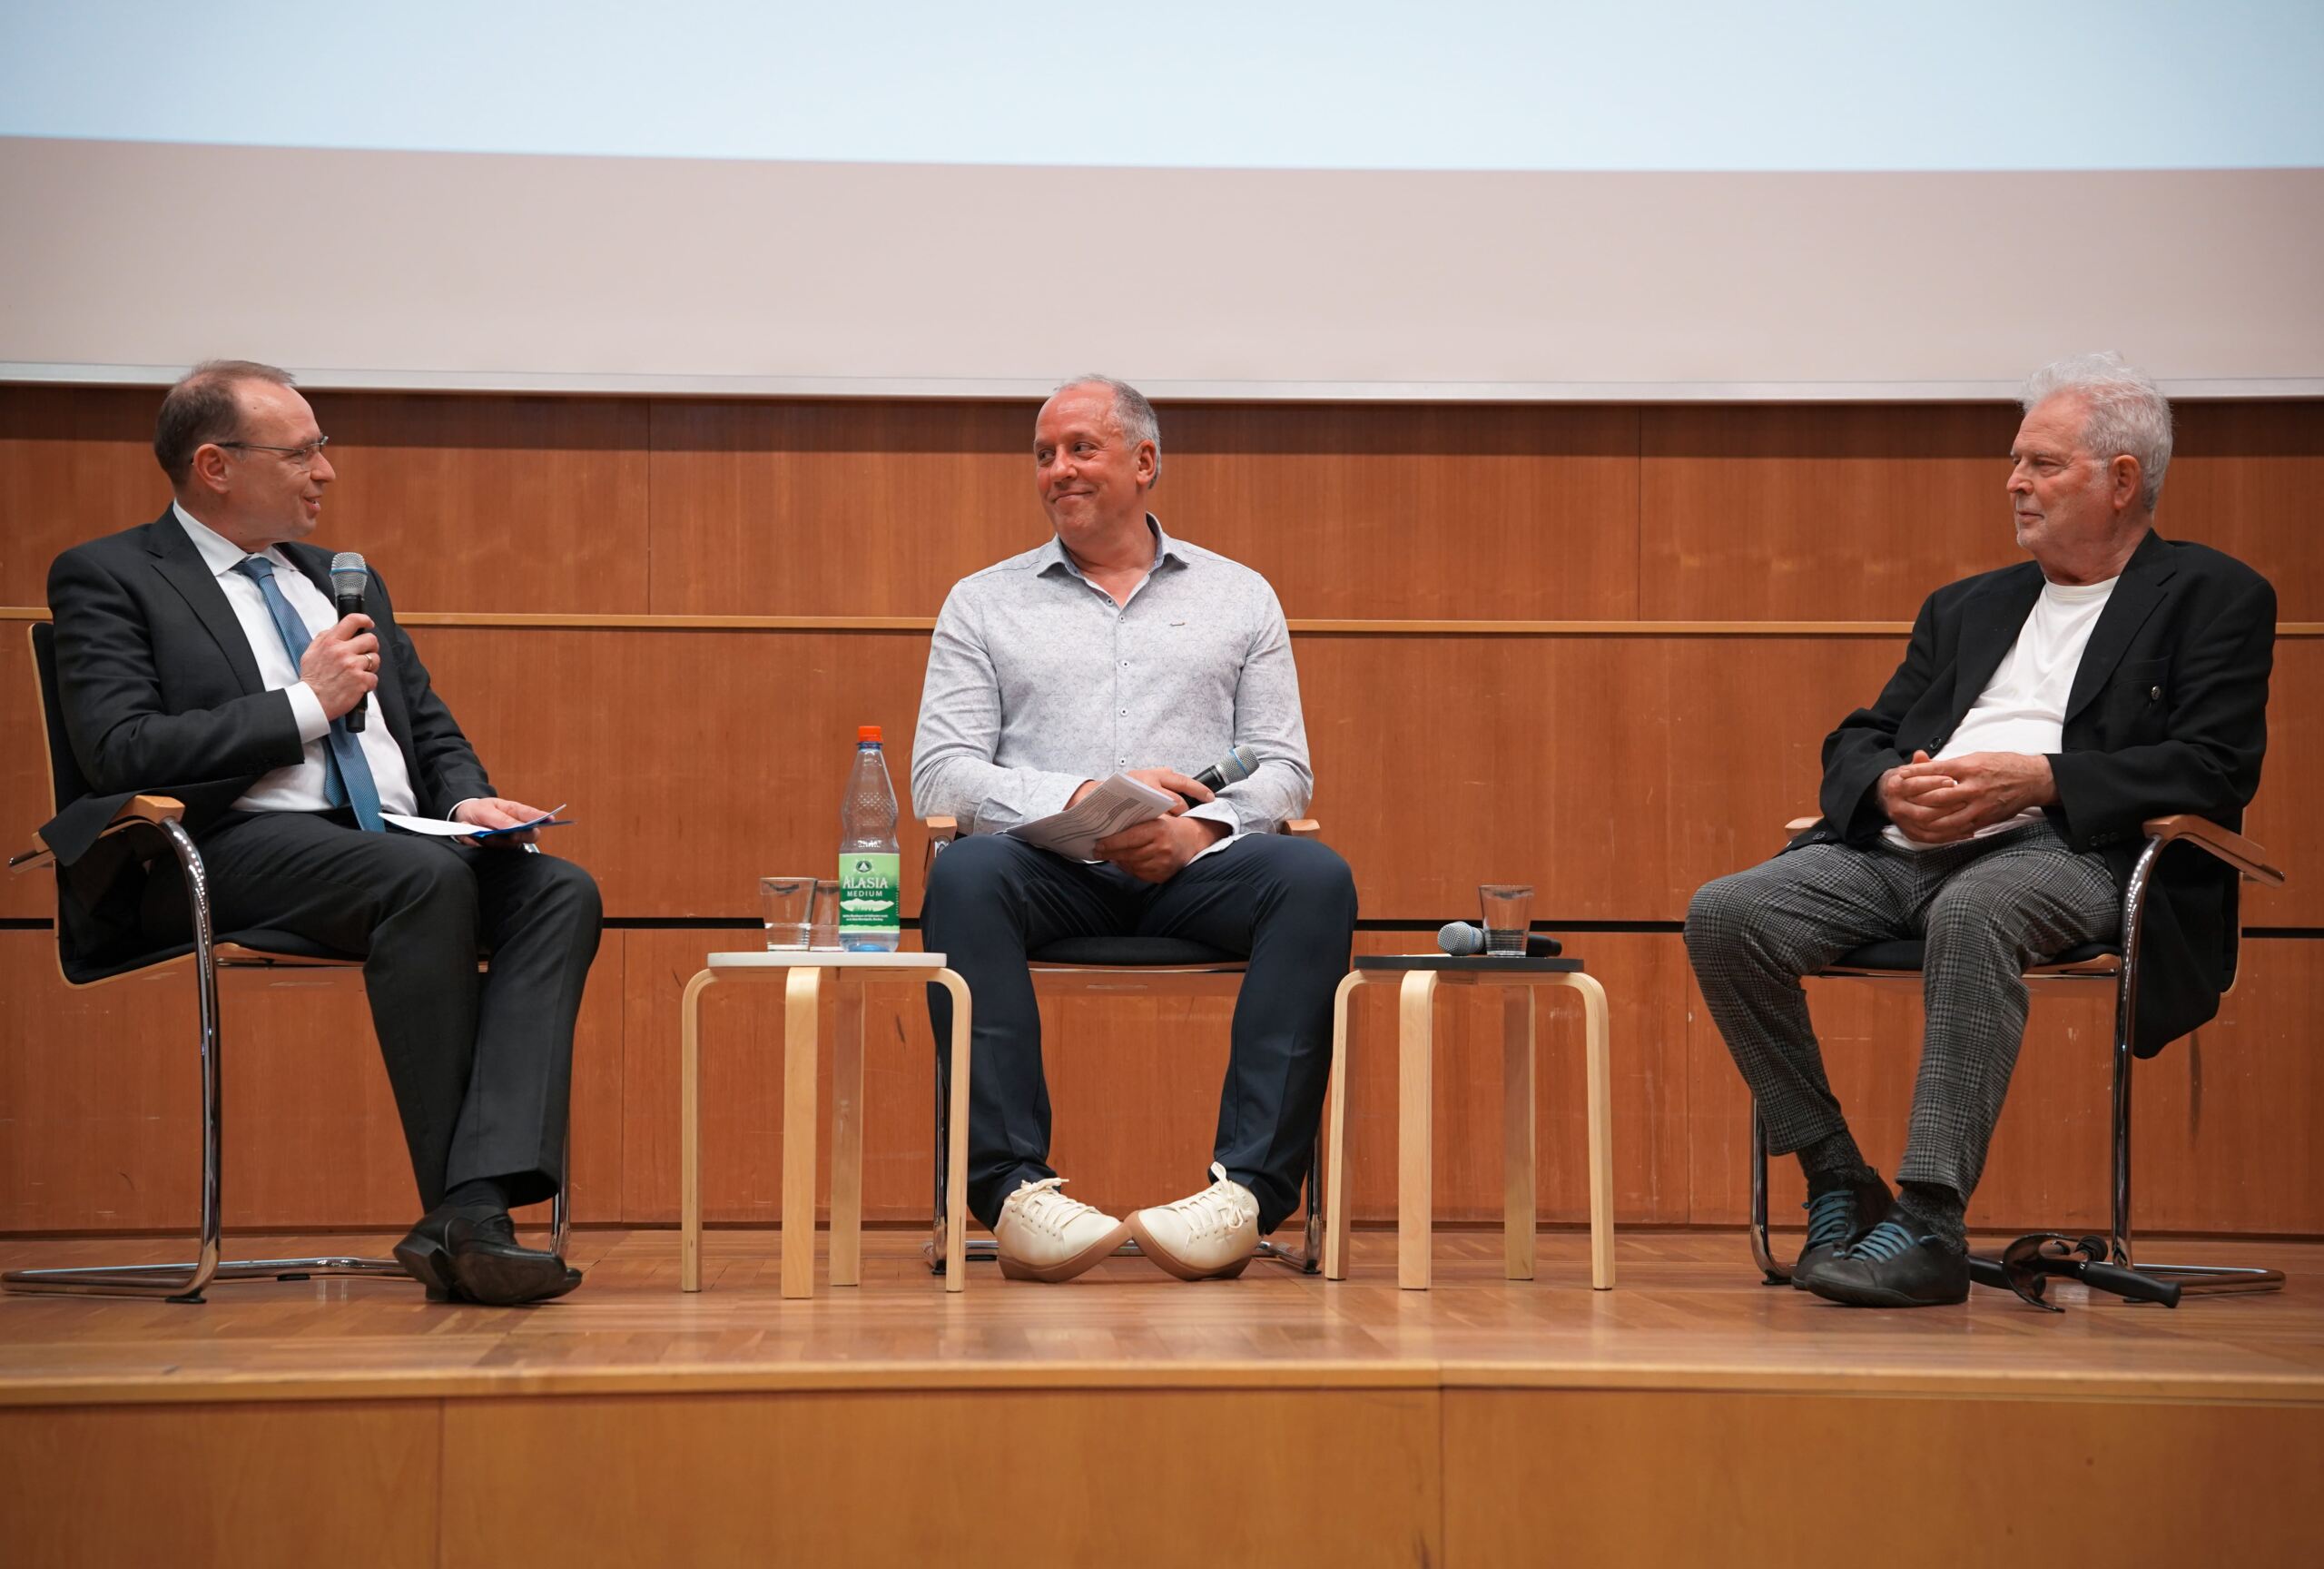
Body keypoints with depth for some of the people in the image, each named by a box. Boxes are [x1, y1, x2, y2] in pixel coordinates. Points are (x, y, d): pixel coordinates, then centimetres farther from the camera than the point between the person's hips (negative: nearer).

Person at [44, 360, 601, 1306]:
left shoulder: (341, 580, 26)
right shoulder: (108, 579, 6)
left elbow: (432, 729, 25)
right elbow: (122, 750, -10)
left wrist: (468, 801, 2)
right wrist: (306, 705, -8)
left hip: (388, 844, 7)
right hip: (233, 851, -6)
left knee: (561, 892, -23)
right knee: (427, 877, -35)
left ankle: (473, 1209, -36)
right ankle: (458, 1209, -26)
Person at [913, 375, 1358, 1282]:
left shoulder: (1239, 597, 20)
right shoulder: (984, 603, 17)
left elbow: (1284, 768, 12)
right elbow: (940, 774, 5)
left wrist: (1200, 829, -11)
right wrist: (1079, 799, -12)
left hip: (1195, 869, 1)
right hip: (1053, 869, 0)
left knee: (1316, 878, -31)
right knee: (966, 875, -34)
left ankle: (1250, 1185, -36)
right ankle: (1011, 1184, -38)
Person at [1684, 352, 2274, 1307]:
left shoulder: (2214, 597, 11)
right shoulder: (1966, 607, 28)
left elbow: (2215, 769, -4)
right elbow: (1855, 742, 22)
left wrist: (2036, 778, -15)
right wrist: (1889, 788, -4)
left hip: (2069, 851, -6)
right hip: (1907, 848, 6)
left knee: (1973, 910, -41)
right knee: (1725, 915, -19)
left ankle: (1929, 1225, -36)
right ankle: (1838, 1185, -11)